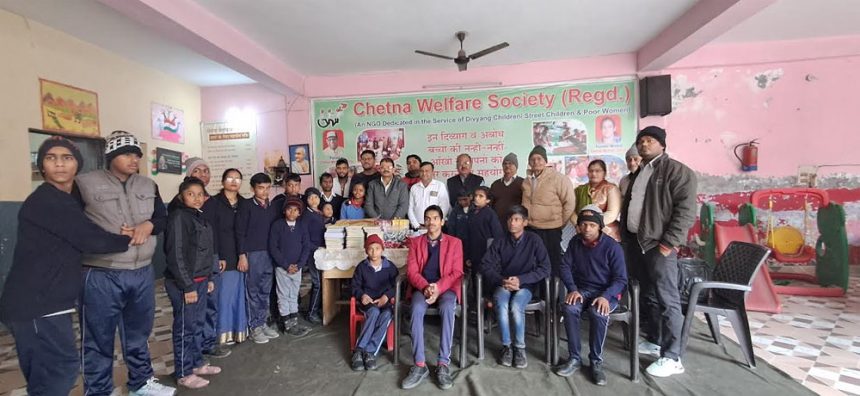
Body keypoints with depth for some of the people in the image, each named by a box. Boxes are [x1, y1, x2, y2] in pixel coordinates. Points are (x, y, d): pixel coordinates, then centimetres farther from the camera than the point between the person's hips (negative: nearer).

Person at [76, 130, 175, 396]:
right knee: (99, 340, 8)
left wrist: (149, 224, -9)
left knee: (139, 334, 20)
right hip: (101, 276, -5)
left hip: (142, 273, 5)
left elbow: (163, 218, 12)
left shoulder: (148, 186, 9)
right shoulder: (86, 184, -6)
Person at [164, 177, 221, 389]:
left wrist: (209, 278, 17)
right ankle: (184, 374, 15)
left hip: (200, 281, 8)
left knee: (198, 325, 16)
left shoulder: (200, 217, 12)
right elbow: (176, 255, -17)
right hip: (184, 284, -8)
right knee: (185, 328, 3)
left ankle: (197, 363, 30)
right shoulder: (179, 217, -13)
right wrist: (187, 286, -18)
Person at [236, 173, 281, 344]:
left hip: (270, 254, 4)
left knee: (265, 292, 11)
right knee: (253, 291, 5)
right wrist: (242, 255, -11)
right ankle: (254, 327, 15)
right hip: (252, 254, -4)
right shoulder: (246, 205, -4)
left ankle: (262, 323, 23)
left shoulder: (274, 207, 9)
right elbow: (240, 231, -7)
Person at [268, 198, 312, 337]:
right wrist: (286, 265, -13)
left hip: (297, 267, 3)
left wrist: (299, 264, -10)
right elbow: (273, 247, -9)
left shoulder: (302, 225, 2)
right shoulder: (277, 225, -6)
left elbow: (306, 246, 1)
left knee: (294, 296, 12)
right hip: (282, 267, -3)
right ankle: (288, 325, 14)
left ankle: (294, 323, 21)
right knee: (283, 296, 4)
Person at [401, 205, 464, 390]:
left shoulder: (454, 242, 8)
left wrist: (438, 288, -18)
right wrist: (426, 287, -18)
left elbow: (456, 273, 0)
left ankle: (443, 364, -27)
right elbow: (411, 271, 3)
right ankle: (419, 365, -25)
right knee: (417, 309, -32)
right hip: (421, 287, 1)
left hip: (446, 287, -1)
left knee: (447, 308, -34)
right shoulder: (415, 242, 12)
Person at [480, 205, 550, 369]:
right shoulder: (499, 241, 3)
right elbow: (485, 266, -1)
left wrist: (520, 279, -18)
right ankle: (506, 346, -10)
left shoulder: (534, 240, -3)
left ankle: (520, 347, -10)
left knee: (516, 306, -32)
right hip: (502, 284, 1)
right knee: (501, 305, -31)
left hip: (526, 285, -1)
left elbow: (545, 268, -7)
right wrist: (501, 281, -18)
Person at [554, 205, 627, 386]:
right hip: (581, 289, 3)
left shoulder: (612, 246, -9)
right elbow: (565, 267, 3)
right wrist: (573, 289, -14)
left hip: (606, 292, -3)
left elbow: (621, 279, -9)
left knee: (598, 313, -35)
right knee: (569, 308, -29)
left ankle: (596, 361, -13)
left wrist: (605, 296, -26)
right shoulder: (575, 242, 4)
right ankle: (574, 358, -14)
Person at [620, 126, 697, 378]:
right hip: (635, 243, 8)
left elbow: (686, 210, -14)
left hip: (658, 244, -7)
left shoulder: (677, 171, -5)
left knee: (666, 300, -3)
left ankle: (672, 357, 4)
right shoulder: (636, 174, 19)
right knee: (648, 296, 16)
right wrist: (625, 236, 13)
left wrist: (669, 243, -19)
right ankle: (654, 341, 30)